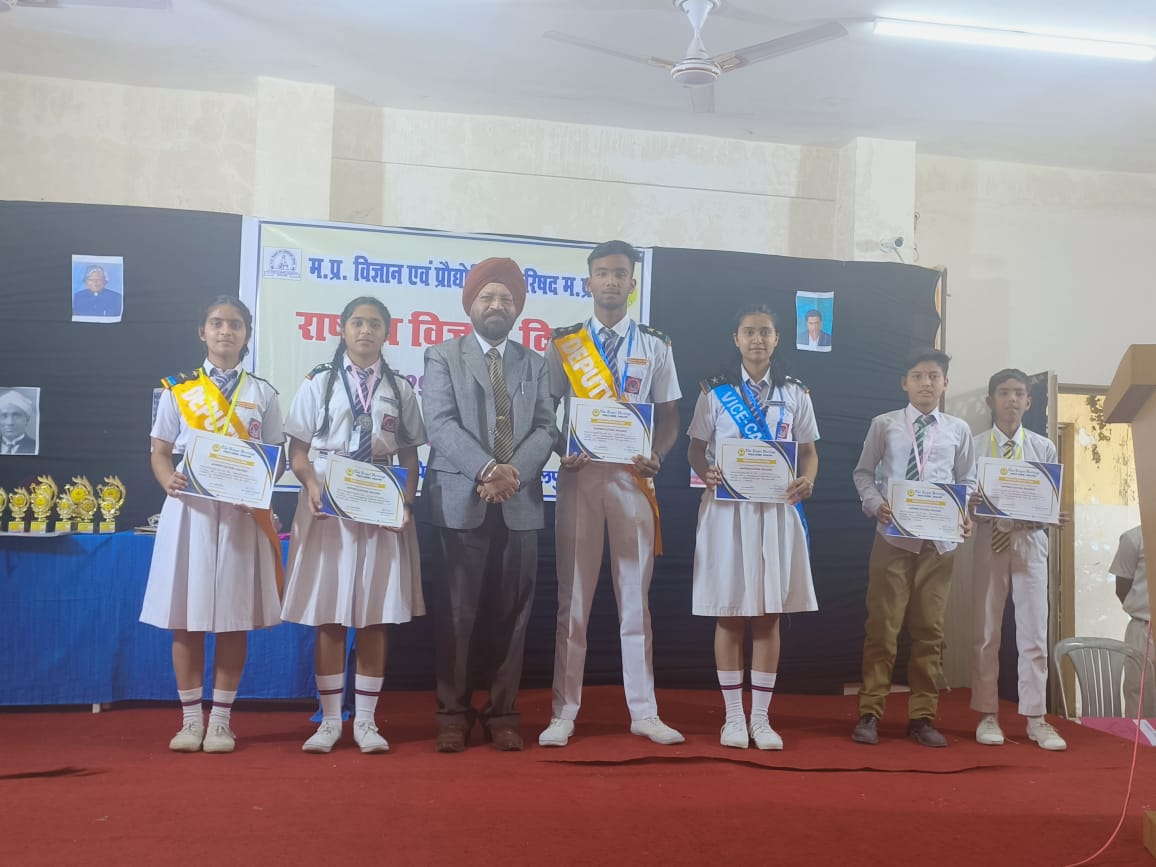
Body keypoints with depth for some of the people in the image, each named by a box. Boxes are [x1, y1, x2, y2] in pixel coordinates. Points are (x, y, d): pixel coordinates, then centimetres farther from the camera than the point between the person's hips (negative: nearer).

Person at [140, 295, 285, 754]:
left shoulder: (262, 394, 7)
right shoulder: (178, 389, 7)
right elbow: (160, 452, 7)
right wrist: (169, 480, -14)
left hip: (242, 513, 0)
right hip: (189, 509, 0)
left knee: (233, 617, 2)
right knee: (186, 618, 2)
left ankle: (221, 720, 14)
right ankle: (191, 718, 16)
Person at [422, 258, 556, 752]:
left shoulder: (534, 364, 16)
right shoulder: (442, 357, 7)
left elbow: (546, 429, 5)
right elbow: (440, 424, -6)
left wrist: (514, 472, -13)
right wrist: (486, 470, -19)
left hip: (520, 504, 3)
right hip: (461, 502, -2)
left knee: (511, 614, 6)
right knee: (457, 613, 2)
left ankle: (502, 713, 16)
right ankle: (453, 714, 12)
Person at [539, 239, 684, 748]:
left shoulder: (655, 347, 9)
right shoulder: (563, 344, 6)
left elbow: (669, 417, 10)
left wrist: (656, 456, -10)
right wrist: (562, 452, -12)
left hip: (632, 477, 1)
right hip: (579, 476, -1)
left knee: (635, 597, 6)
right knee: (572, 597, 3)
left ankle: (644, 712, 15)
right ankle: (564, 713, 11)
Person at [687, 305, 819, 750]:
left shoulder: (795, 394, 8)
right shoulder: (716, 391, 4)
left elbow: (809, 451, 10)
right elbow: (696, 448, 4)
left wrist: (807, 481, -12)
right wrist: (705, 472, -18)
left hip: (777, 509, 2)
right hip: (728, 508, -1)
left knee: (769, 615, 4)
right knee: (729, 613, 2)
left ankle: (761, 718, 15)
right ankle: (733, 717, 14)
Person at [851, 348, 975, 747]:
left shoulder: (958, 430, 6)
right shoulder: (884, 425, 2)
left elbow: (967, 481, 10)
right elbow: (863, 472, 6)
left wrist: (967, 514, -7)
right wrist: (875, 505, -11)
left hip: (939, 541, 2)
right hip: (893, 538, -2)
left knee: (929, 629, 8)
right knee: (882, 627, 0)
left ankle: (922, 716, 18)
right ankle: (870, 713, 9)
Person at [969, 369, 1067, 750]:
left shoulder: (1044, 448, 6)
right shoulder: (973, 446, 2)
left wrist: (1056, 517, -15)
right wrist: (969, 505, -23)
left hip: (1031, 543, 1)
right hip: (988, 541, -1)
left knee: (1034, 633, 2)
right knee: (987, 632, 4)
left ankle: (1035, 718, 12)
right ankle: (988, 715, 14)